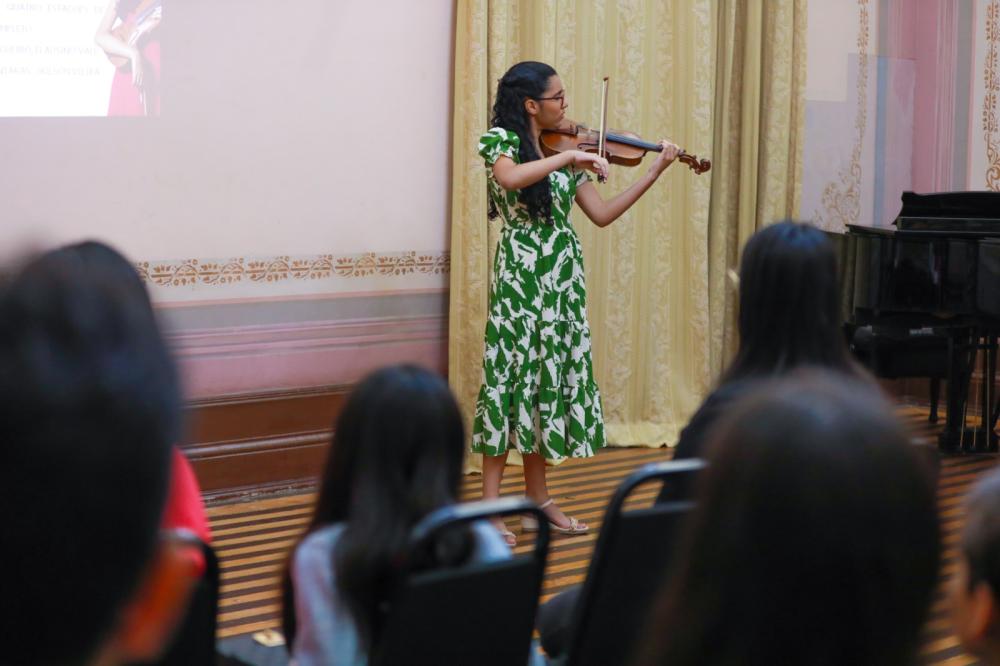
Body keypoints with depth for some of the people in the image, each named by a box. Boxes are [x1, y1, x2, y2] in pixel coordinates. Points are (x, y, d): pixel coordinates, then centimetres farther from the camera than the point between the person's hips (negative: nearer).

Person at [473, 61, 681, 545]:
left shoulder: (564, 151, 13)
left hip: (562, 279, 6)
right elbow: (510, 178, -29)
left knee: (548, 378, 9)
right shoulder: (501, 140, -5)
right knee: (510, 377, -5)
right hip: (520, 275, -6)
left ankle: (538, 500, 18)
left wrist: (654, 173, 5)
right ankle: (490, 505, 0)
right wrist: (567, 157, -26)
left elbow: (602, 214, 8)